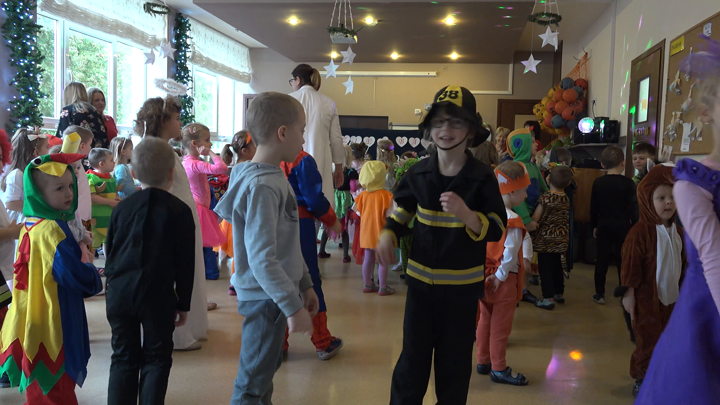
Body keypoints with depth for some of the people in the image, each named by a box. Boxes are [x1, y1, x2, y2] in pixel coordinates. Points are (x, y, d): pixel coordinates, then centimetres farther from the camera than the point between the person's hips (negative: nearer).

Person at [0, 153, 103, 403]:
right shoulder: (52, 230, -21)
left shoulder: (31, 225, 8)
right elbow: (75, 274, -26)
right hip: (53, 322, -9)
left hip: (33, 321, 9)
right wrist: (94, 278, -6)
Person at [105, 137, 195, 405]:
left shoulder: (122, 208, 6)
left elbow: (109, 252, 12)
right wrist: (183, 304, 5)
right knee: (156, 360, 7)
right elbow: (185, 264, -3)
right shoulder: (179, 211, -4)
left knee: (123, 358, 12)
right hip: (158, 293, -3)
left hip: (120, 291, 4)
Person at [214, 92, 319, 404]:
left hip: (276, 294, 10)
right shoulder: (262, 186, -22)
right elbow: (261, 257, -26)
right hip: (265, 298, -10)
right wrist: (293, 307, -25)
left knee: (266, 368, 22)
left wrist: (305, 284, 18)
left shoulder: (275, 177, 8)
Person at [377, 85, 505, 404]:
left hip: (463, 285, -1)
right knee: (412, 359, 8)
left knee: (454, 363, 12)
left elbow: (497, 230, -10)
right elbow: (401, 210, 13)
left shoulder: (483, 178, -8)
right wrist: (388, 235, -7)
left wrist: (466, 215, -29)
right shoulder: (418, 173, -1)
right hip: (421, 279, 2)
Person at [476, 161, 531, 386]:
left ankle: (483, 361, 30)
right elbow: (510, 251, -25)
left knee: (486, 320, 18)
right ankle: (498, 369, 14)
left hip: (484, 275, 7)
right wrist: (501, 275, -14)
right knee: (501, 325, 4)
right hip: (503, 279, -7)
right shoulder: (512, 220, -21)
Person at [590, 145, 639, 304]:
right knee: (623, 260, 6)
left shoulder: (598, 182, -1)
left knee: (602, 259, 8)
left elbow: (593, 207, 4)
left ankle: (600, 294, 11)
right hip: (622, 226, -2)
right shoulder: (628, 183, -8)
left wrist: (594, 225, 14)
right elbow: (633, 208, -7)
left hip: (604, 226, 2)